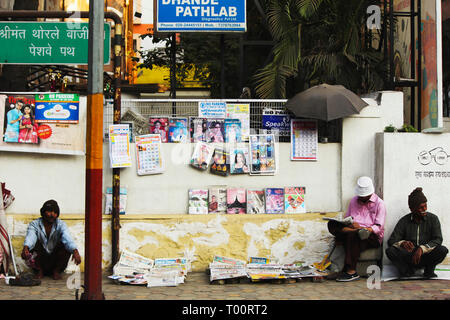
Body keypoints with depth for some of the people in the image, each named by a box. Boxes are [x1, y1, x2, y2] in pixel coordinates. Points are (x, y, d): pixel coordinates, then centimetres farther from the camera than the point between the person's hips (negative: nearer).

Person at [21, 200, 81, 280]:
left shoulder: (61, 224, -6)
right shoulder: (34, 224, -7)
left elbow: (67, 239, -26)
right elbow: (30, 237, -29)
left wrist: (75, 251, -47)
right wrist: (25, 248, -52)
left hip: (55, 261, 1)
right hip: (40, 262, -1)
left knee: (66, 246, -25)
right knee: (36, 243, -26)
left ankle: (56, 270, -5)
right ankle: (39, 270, -6)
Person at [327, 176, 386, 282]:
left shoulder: (379, 204, 1)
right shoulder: (353, 201, 17)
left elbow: (378, 227, -8)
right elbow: (347, 219, 18)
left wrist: (362, 228, -24)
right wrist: (349, 224, -6)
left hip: (373, 237, -5)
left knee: (352, 235, -38)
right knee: (332, 224, -21)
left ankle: (351, 271, -37)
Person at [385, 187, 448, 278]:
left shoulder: (433, 219, 0)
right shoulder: (404, 221, 1)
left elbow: (438, 240, -10)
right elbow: (391, 241, -4)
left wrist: (422, 248, -26)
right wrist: (402, 243, -28)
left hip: (426, 257, 0)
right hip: (408, 257, 0)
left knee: (443, 250, -30)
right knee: (390, 251, -27)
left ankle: (429, 270, -9)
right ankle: (407, 271, -11)